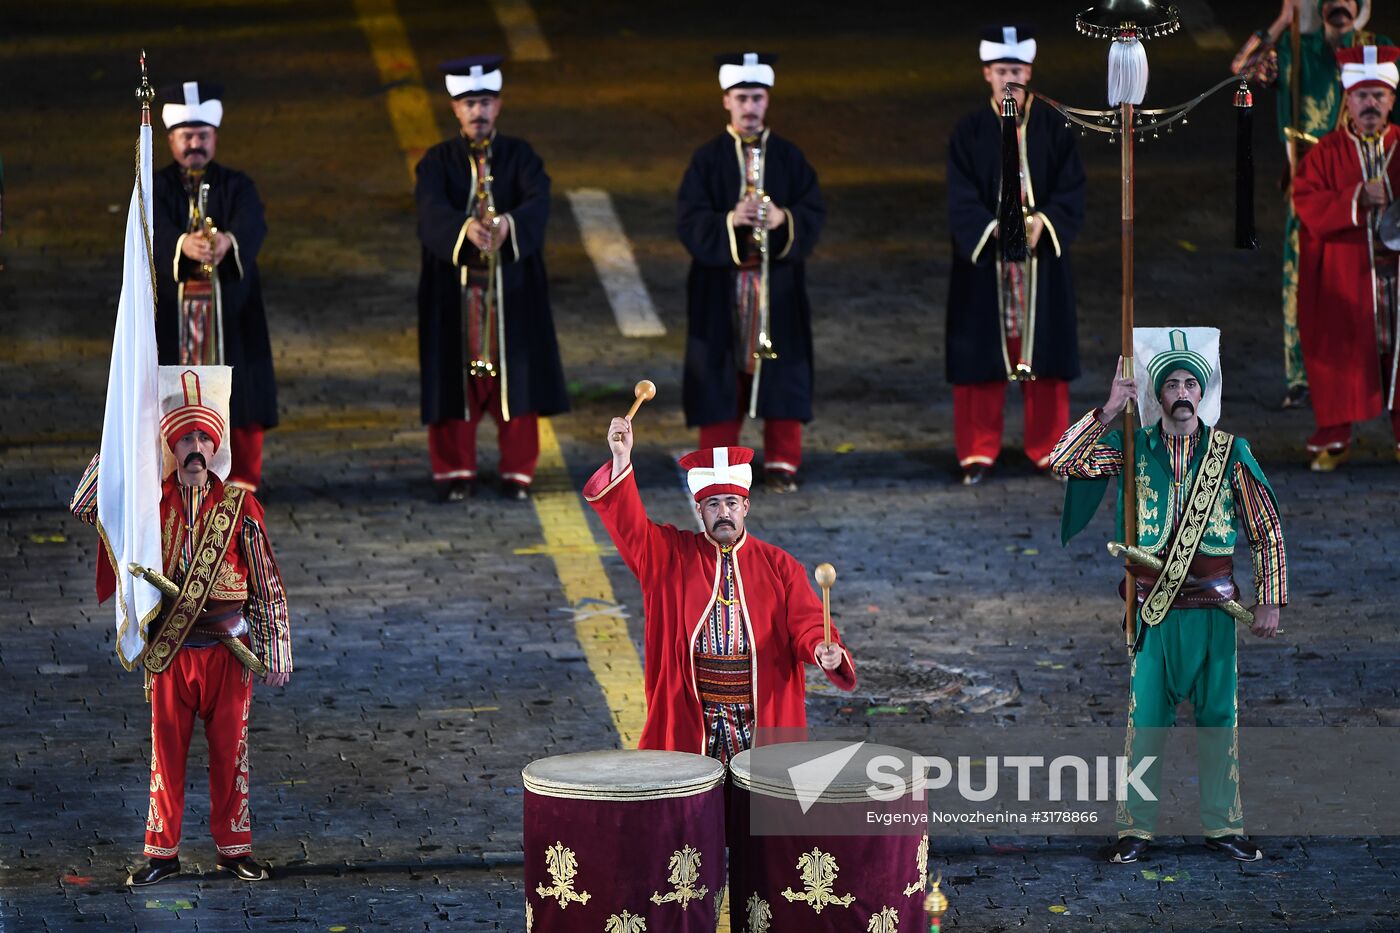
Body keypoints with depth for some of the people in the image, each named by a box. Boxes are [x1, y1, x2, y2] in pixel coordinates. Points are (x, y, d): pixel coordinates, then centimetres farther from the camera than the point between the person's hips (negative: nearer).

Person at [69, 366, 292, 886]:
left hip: (228, 651, -1)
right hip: (168, 652, 1)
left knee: (230, 751, 4)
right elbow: (84, 506, -3)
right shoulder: (151, 504, 3)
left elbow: (268, 586, 2)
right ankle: (162, 853, 11)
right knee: (166, 752, 4)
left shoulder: (240, 507, 0)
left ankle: (234, 849, 14)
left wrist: (277, 655, -1)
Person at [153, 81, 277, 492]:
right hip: (172, 307, -1)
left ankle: (242, 478, 10)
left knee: (242, 394, -1)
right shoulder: (156, 188, 3)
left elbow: (253, 225, -17)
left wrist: (228, 240, -41)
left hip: (230, 305, 1)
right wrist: (183, 245, -42)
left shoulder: (237, 186, 5)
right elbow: (154, 229, -18)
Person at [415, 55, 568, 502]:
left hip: (513, 284, 0)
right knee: (455, 378, -1)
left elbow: (539, 202, -13)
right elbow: (431, 210, -15)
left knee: (516, 377, 0)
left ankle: (518, 472, 9)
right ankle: (455, 472, 8)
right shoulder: (438, 160, 5)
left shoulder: (520, 155, 7)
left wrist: (509, 224, -35)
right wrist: (465, 228, -37)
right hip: (454, 285, 0)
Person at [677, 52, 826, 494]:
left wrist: (783, 220, -21)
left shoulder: (789, 157, 6)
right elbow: (688, 220, -7)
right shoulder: (708, 159, 2)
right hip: (720, 281, -1)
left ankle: (782, 462, 10)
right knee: (721, 373, 0)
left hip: (778, 281, 1)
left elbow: (815, 213, -1)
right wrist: (729, 221, -24)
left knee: (782, 372, 1)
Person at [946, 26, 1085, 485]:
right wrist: (995, 228, -22)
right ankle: (978, 451, 8)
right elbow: (961, 199, -6)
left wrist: (1043, 221, -19)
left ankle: (1047, 446, 14)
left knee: (1043, 351, 4)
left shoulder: (1053, 127, 1)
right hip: (983, 258, -1)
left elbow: (1071, 189, -2)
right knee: (982, 354, 1)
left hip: (1042, 256, 1)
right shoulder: (970, 131, -1)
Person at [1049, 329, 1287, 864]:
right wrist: (1108, 412, -11)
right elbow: (1062, 462, -6)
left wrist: (1270, 600, -1)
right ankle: (1135, 829, 6)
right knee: (1145, 718, 1)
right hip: (1154, 609, 0)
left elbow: (1267, 529, 4)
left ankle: (1222, 825, 13)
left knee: (1219, 716, 4)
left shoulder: (1230, 452, 2)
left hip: (1215, 609, 0)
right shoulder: (1132, 449, 3)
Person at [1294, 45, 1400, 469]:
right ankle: (1333, 439, 10)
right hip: (1343, 281, -1)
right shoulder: (1325, 154, 4)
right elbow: (1308, 205, -7)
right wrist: (1357, 199, -20)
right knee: (1340, 357, 1)